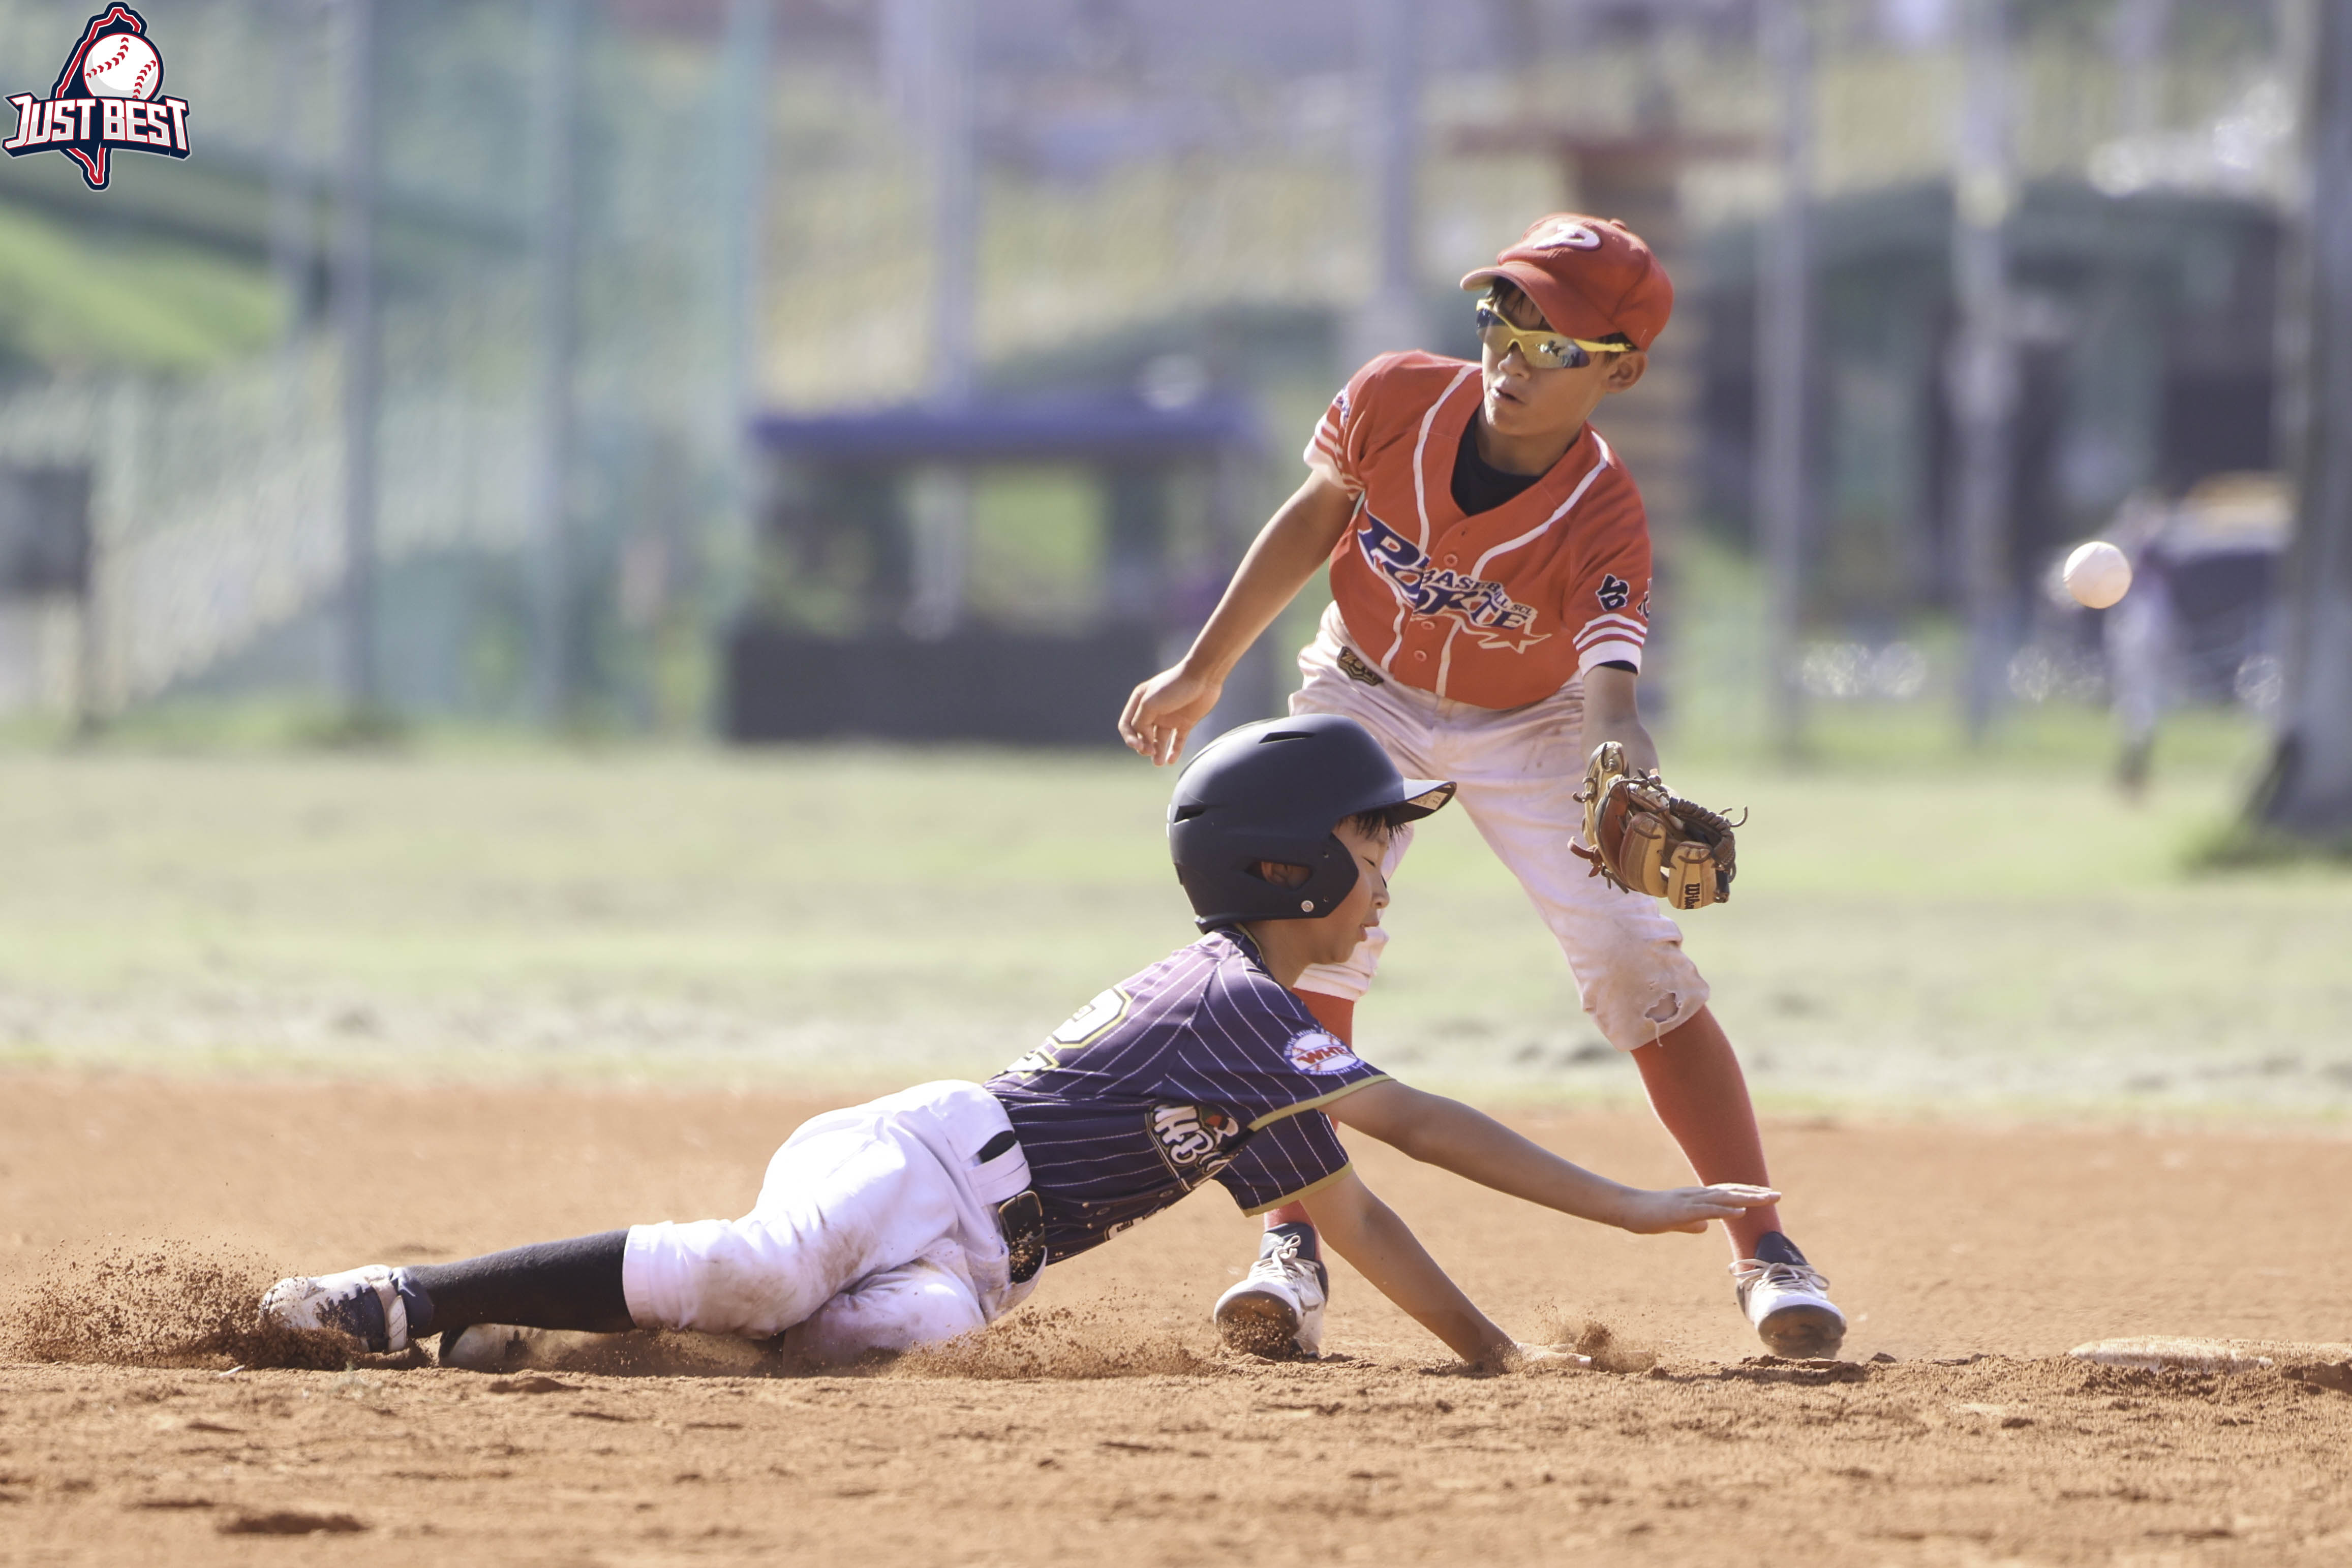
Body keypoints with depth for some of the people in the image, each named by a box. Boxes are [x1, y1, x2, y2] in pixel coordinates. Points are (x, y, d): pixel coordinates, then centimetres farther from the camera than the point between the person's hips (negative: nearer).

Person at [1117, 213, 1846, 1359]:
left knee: (1639, 964, -13)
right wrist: (1203, 672, 1)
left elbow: (1608, 700, -44)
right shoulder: (1394, 403, -24)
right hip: (1368, 699, 2)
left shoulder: (1605, 521, -33)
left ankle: (1766, 1254, -3)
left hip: (1528, 733, -2)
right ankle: (1288, 1254, -11)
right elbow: (1315, 520, -5)